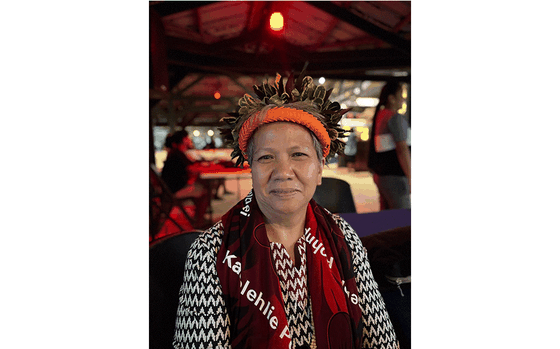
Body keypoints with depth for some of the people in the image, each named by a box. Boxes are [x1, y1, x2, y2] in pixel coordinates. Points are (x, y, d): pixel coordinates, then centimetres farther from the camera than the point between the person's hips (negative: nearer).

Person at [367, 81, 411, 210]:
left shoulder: (379, 116, 16)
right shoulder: (396, 118, -11)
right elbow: (402, 149, -18)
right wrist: (410, 179, -17)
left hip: (380, 174, 10)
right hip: (395, 175, -10)